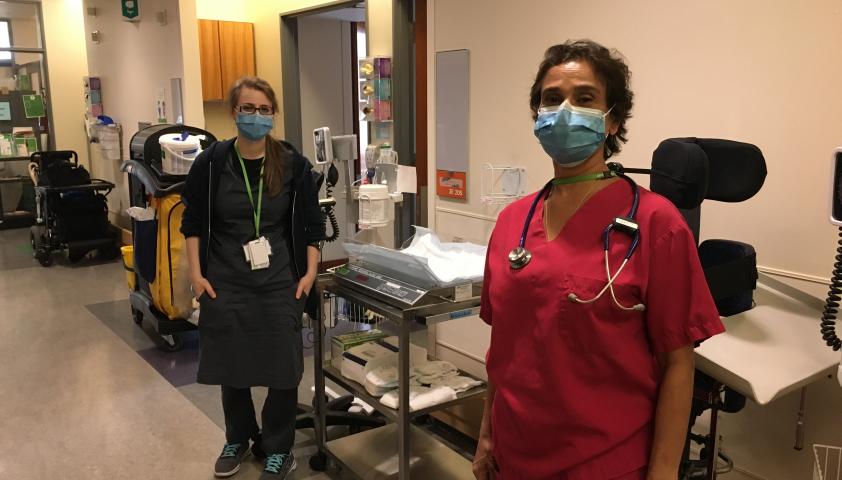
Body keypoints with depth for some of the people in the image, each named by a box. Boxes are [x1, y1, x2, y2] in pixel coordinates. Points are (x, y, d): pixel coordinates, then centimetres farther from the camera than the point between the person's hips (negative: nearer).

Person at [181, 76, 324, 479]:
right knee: (229, 364, 13)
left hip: (279, 281, 0)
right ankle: (238, 439, 37)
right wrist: (196, 272, -3)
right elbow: (193, 222, 2)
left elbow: (310, 223, 2)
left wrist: (309, 272, -3)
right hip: (225, 282, 1)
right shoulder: (211, 162, -5)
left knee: (283, 367, 4)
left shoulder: (293, 164, -5)